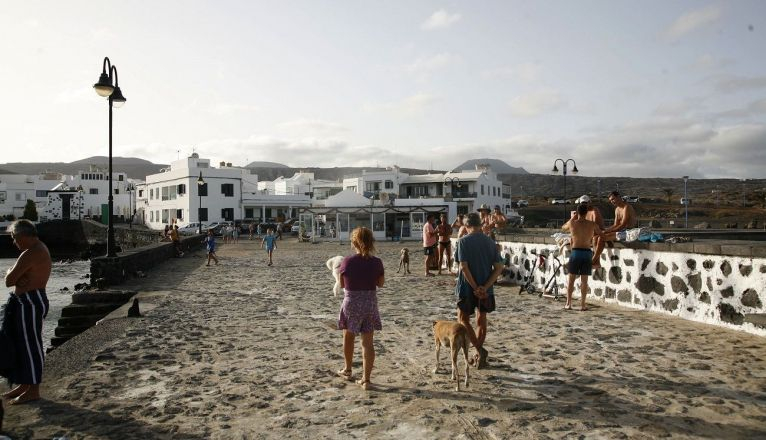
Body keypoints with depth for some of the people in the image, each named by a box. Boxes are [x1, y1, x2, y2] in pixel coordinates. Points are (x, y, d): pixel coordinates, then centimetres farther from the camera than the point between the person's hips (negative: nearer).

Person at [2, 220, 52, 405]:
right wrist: (18, 279, -4)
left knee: (30, 345, -2)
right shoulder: (39, 249, 14)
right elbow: (13, 280, 17)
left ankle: (33, 390, 8)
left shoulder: (30, 254, -20)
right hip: (25, 301, 11)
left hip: (30, 303, -11)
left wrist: (10, 272, 2)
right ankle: (23, 385, 29)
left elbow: (8, 281, -18)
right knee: (19, 343, 18)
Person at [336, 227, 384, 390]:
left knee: (348, 337, 22)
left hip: (351, 303, -1)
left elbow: (342, 284, -2)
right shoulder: (376, 262, -10)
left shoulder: (347, 262, -15)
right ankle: (366, 379, 6)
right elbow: (381, 283, 4)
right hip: (370, 303, 1)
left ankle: (347, 370, 39)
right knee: (367, 342, 7)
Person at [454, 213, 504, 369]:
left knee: (463, 319, 11)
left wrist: (475, 288, -15)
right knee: (481, 321, 17)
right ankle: (480, 356, 25)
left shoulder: (463, 241, -11)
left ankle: (480, 350, -2)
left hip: (467, 287, -4)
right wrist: (485, 287, -11)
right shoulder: (490, 242, 2)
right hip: (486, 289, 4)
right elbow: (499, 268, -4)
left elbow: (464, 267, -19)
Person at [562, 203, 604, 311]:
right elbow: (601, 234, 15)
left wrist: (572, 218, 25)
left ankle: (568, 303, 9)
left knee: (571, 279, 8)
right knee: (584, 280, 6)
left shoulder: (572, 223, -4)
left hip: (575, 252, -1)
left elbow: (563, 228, 17)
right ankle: (582, 304, 7)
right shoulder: (593, 224, -2)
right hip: (587, 253, 1)